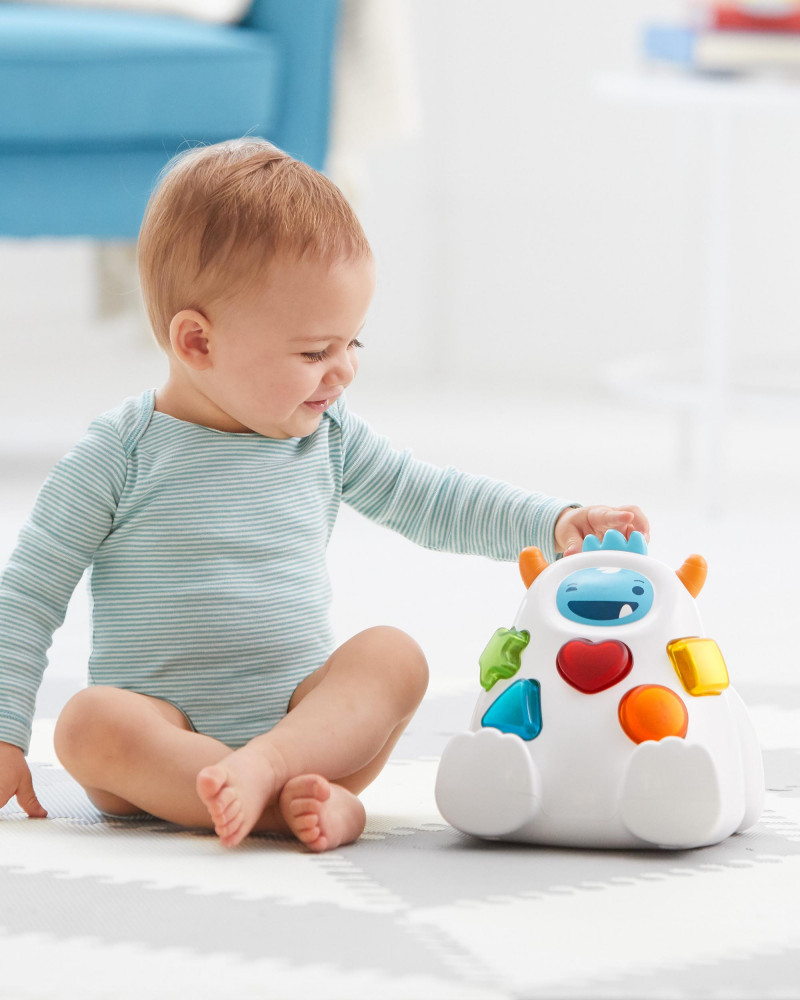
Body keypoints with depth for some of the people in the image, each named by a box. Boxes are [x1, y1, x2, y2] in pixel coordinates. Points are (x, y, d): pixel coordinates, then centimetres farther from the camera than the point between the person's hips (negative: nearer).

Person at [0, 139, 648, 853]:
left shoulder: (328, 439, 6)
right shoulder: (118, 457, -7)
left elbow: (433, 502, 15)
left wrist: (555, 525, 0)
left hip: (303, 712, 4)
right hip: (167, 725, -3)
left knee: (394, 654, -21)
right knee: (90, 723, -34)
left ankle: (271, 763, -40)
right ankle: (300, 803, -42)